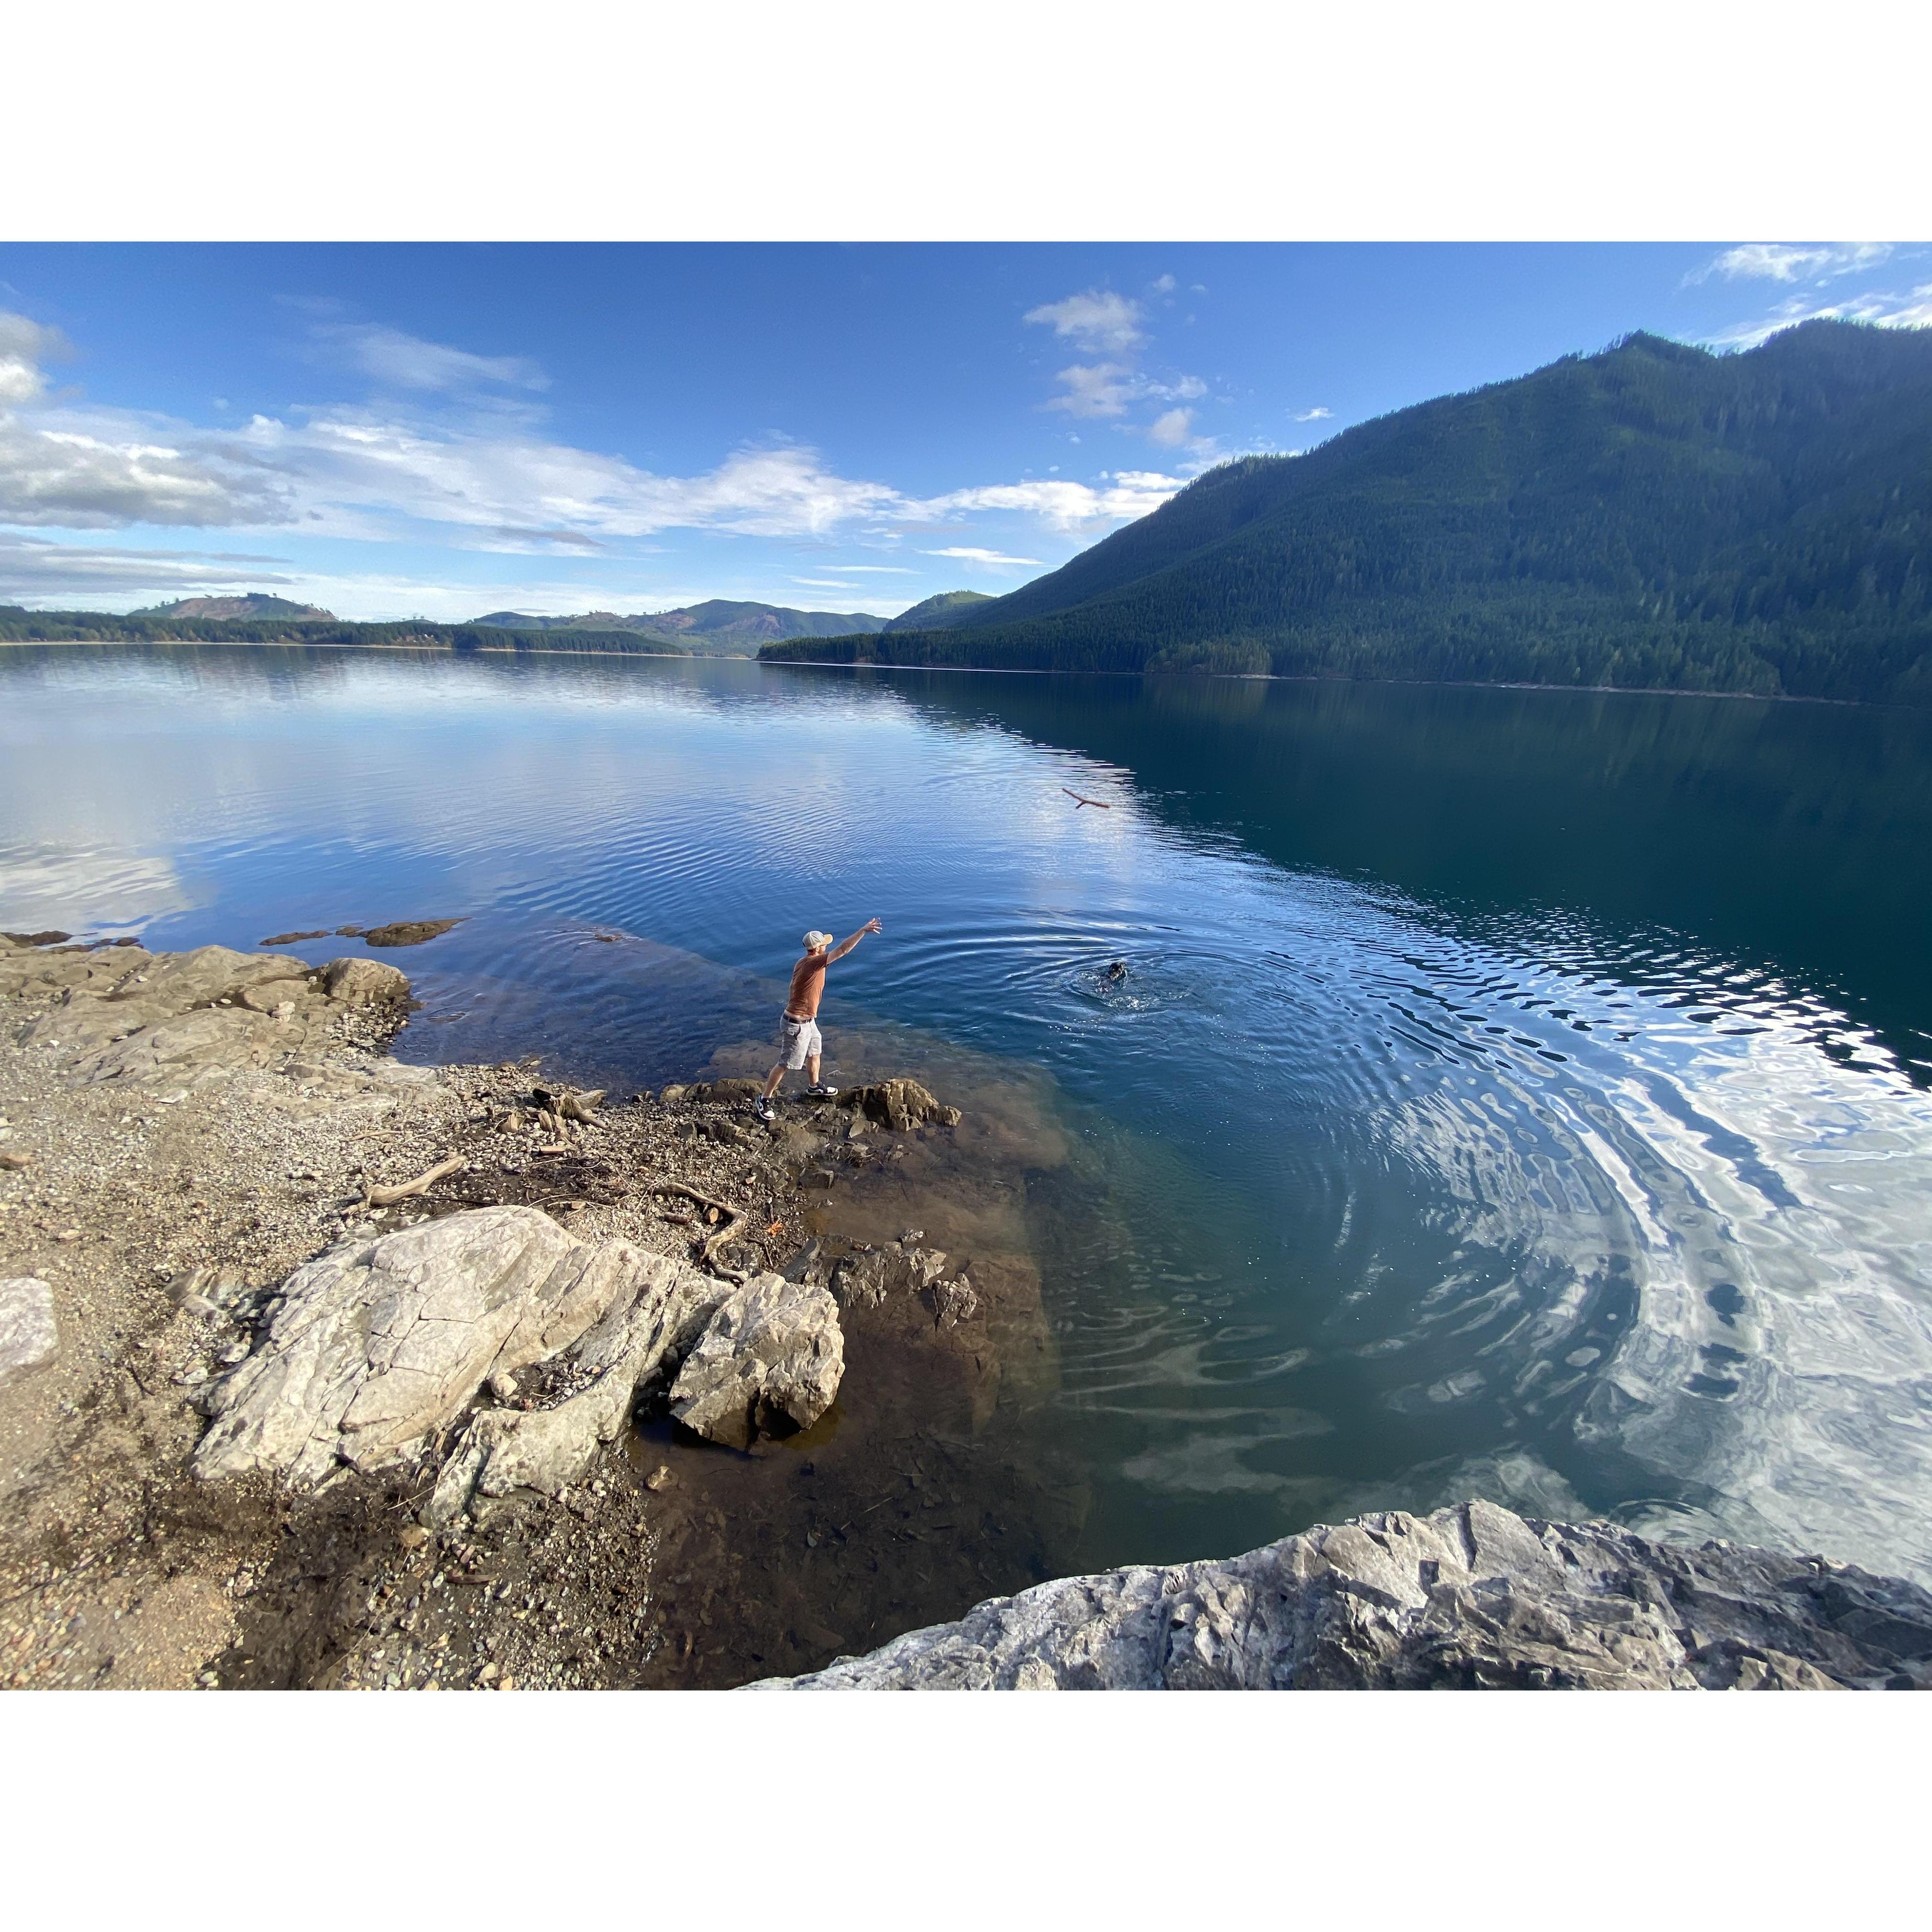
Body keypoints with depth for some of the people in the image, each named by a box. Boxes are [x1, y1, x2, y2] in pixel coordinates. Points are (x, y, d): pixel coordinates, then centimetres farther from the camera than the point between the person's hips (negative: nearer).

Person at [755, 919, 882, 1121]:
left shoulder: (804, 963, 3)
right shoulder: (814, 963, -26)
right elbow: (843, 950, -31)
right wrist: (863, 931, -30)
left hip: (807, 1021, 10)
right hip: (797, 1026, -10)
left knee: (814, 1053, 26)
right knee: (786, 1064, 3)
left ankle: (815, 1088, 48)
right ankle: (763, 1101, 16)